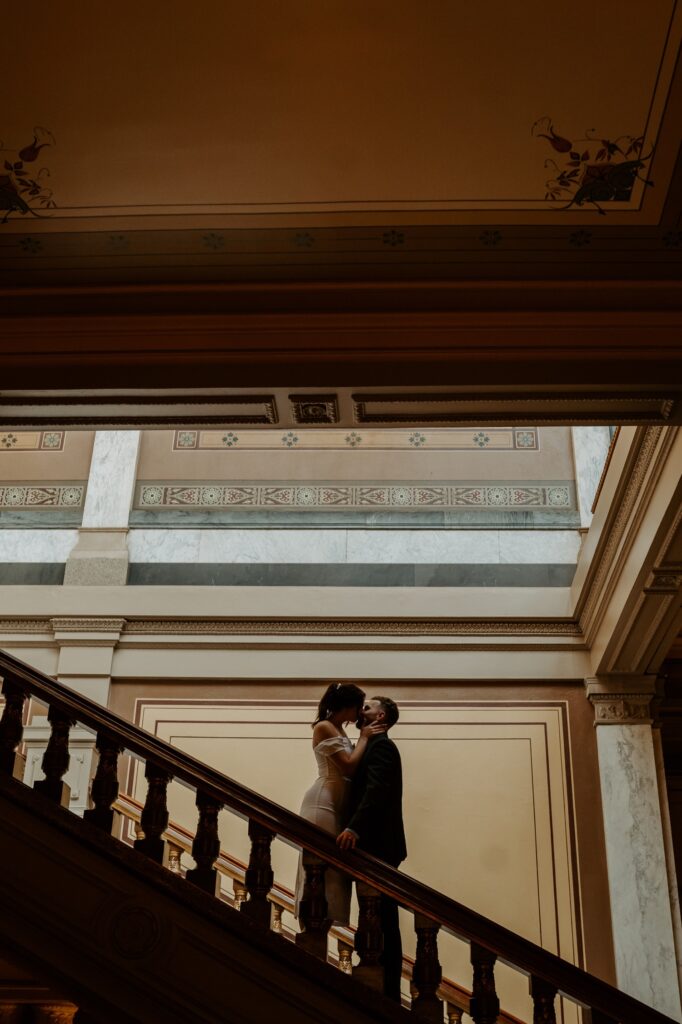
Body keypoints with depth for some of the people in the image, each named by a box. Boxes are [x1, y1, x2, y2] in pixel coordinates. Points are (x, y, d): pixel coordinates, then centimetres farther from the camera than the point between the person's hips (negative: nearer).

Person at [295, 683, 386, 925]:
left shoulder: (339, 730, 17)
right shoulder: (324, 727, -11)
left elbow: (351, 764, 12)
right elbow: (349, 765, -17)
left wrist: (364, 738, 5)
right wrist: (364, 738, -7)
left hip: (337, 804, 9)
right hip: (323, 803, -9)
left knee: (334, 866, 8)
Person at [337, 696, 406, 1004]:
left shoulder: (381, 746, -9)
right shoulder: (374, 747, 22)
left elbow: (376, 789, -24)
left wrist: (355, 827, -35)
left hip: (378, 846, -10)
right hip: (371, 845, 10)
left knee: (382, 921, -6)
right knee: (378, 921, 9)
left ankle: (388, 995, -3)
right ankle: (382, 991, 13)